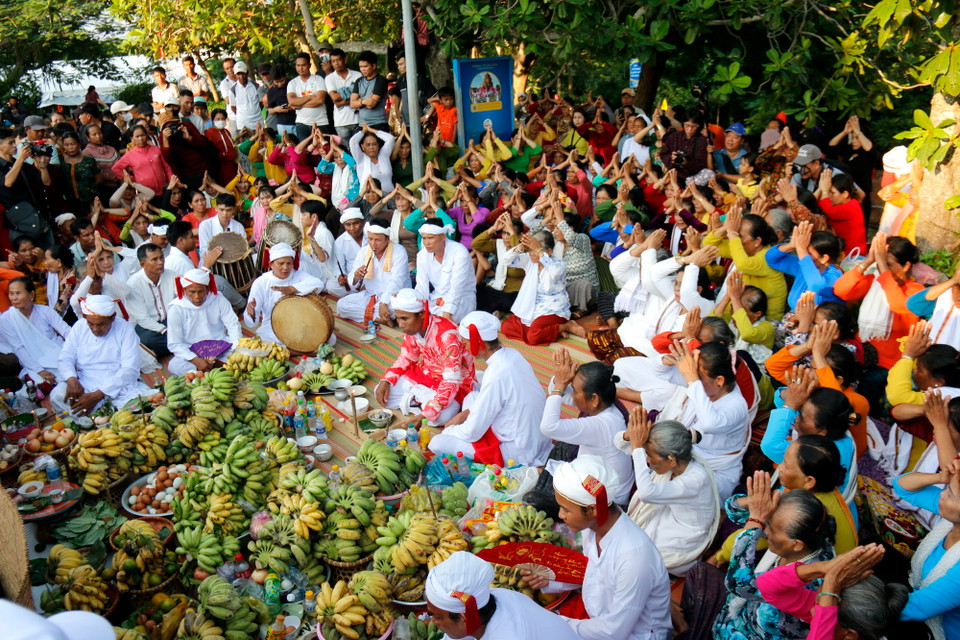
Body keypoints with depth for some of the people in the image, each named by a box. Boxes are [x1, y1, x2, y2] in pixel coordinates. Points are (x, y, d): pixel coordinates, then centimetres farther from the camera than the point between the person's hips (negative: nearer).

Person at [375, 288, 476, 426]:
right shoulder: (412, 327, -11)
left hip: (456, 381, -6)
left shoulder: (446, 335, -33)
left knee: (441, 417, -35)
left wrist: (425, 415, -39)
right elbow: (406, 358, 7)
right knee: (383, 393, -7)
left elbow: (452, 381, -34)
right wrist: (386, 381, -10)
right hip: (426, 373, 6)